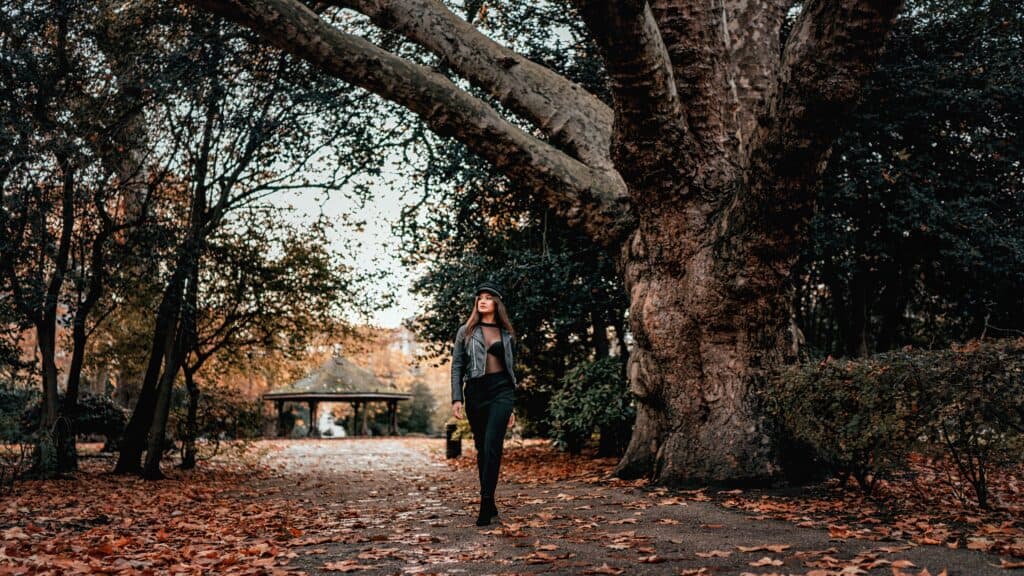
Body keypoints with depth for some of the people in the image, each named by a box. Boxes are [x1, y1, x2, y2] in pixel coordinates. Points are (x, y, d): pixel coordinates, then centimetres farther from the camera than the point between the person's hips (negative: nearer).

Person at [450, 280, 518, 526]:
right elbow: (457, 367, 5)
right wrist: (456, 398, -7)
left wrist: (511, 407, 14)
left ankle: (485, 504, -16)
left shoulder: (506, 334, 12)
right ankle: (490, 503, 17)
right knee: (481, 449, 7)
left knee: (492, 446, -15)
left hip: (501, 390, -1)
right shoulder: (466, 331, 9)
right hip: (475, 392, 1)